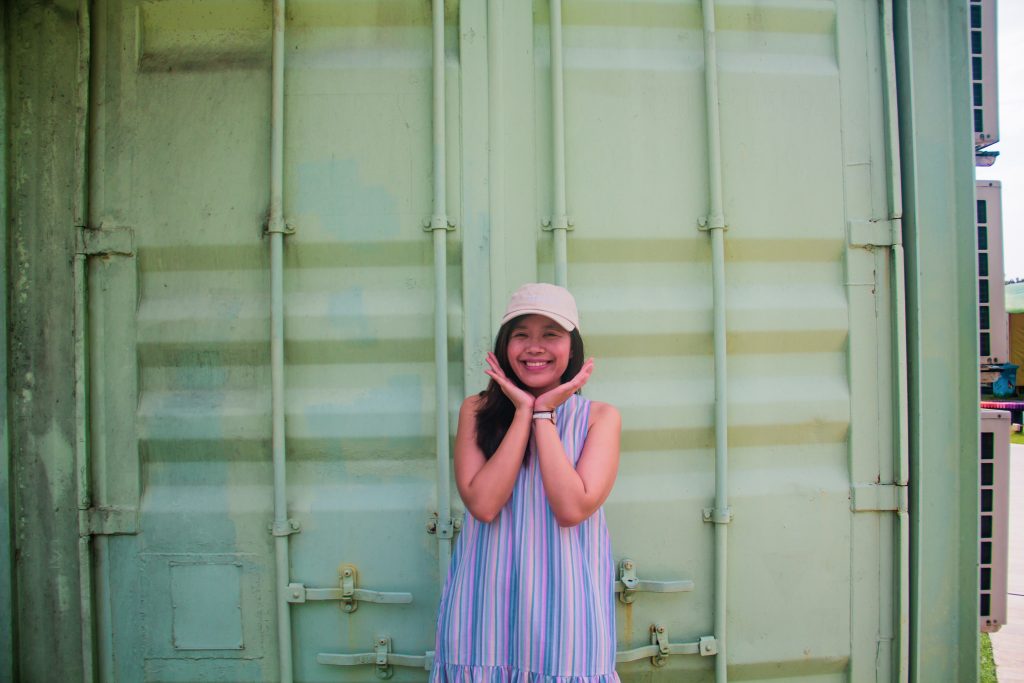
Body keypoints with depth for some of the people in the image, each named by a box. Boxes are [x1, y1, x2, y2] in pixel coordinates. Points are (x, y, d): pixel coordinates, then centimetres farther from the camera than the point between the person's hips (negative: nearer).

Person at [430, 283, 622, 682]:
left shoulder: (599, 417, -3)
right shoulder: (477, 410, -1)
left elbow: (572, 508, -16)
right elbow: (483, 504, -14)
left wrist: (544, 414, -13)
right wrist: (523, 412, -13)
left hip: (565, 601, -1)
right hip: (487, 601, 1)